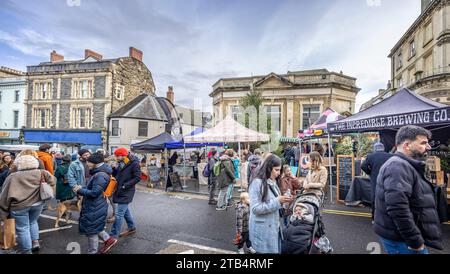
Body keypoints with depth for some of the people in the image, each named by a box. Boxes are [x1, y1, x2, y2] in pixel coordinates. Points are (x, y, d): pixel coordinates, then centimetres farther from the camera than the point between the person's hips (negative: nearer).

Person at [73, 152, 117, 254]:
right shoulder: (98, 173, 8)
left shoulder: (100, 175, -26)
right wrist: (82, 188, 0)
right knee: (94, 227, 23)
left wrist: (79, 191, -14)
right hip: (94, 206, 10)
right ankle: (109, 239, 33)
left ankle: (92, 251, 28)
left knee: (91, 230, 8)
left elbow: (94, 192, -26)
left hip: (95, 208, -10)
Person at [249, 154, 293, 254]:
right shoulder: (258, 183, -17)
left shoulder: (273, 182, 8)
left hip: (275, 228, 8)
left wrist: (284, 201, -4)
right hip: (263, 231, -7)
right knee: (268, 251, 5)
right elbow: (255, 208, -21)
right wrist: (277, 201, -22)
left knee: (276, 251, 16)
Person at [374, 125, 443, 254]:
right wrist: (415, 242, -24)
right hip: (402, 240, -10)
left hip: (404, 237, 10)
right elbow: (397, 209, -31)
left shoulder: (405, 165, 13)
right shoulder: (398, 166, -22)